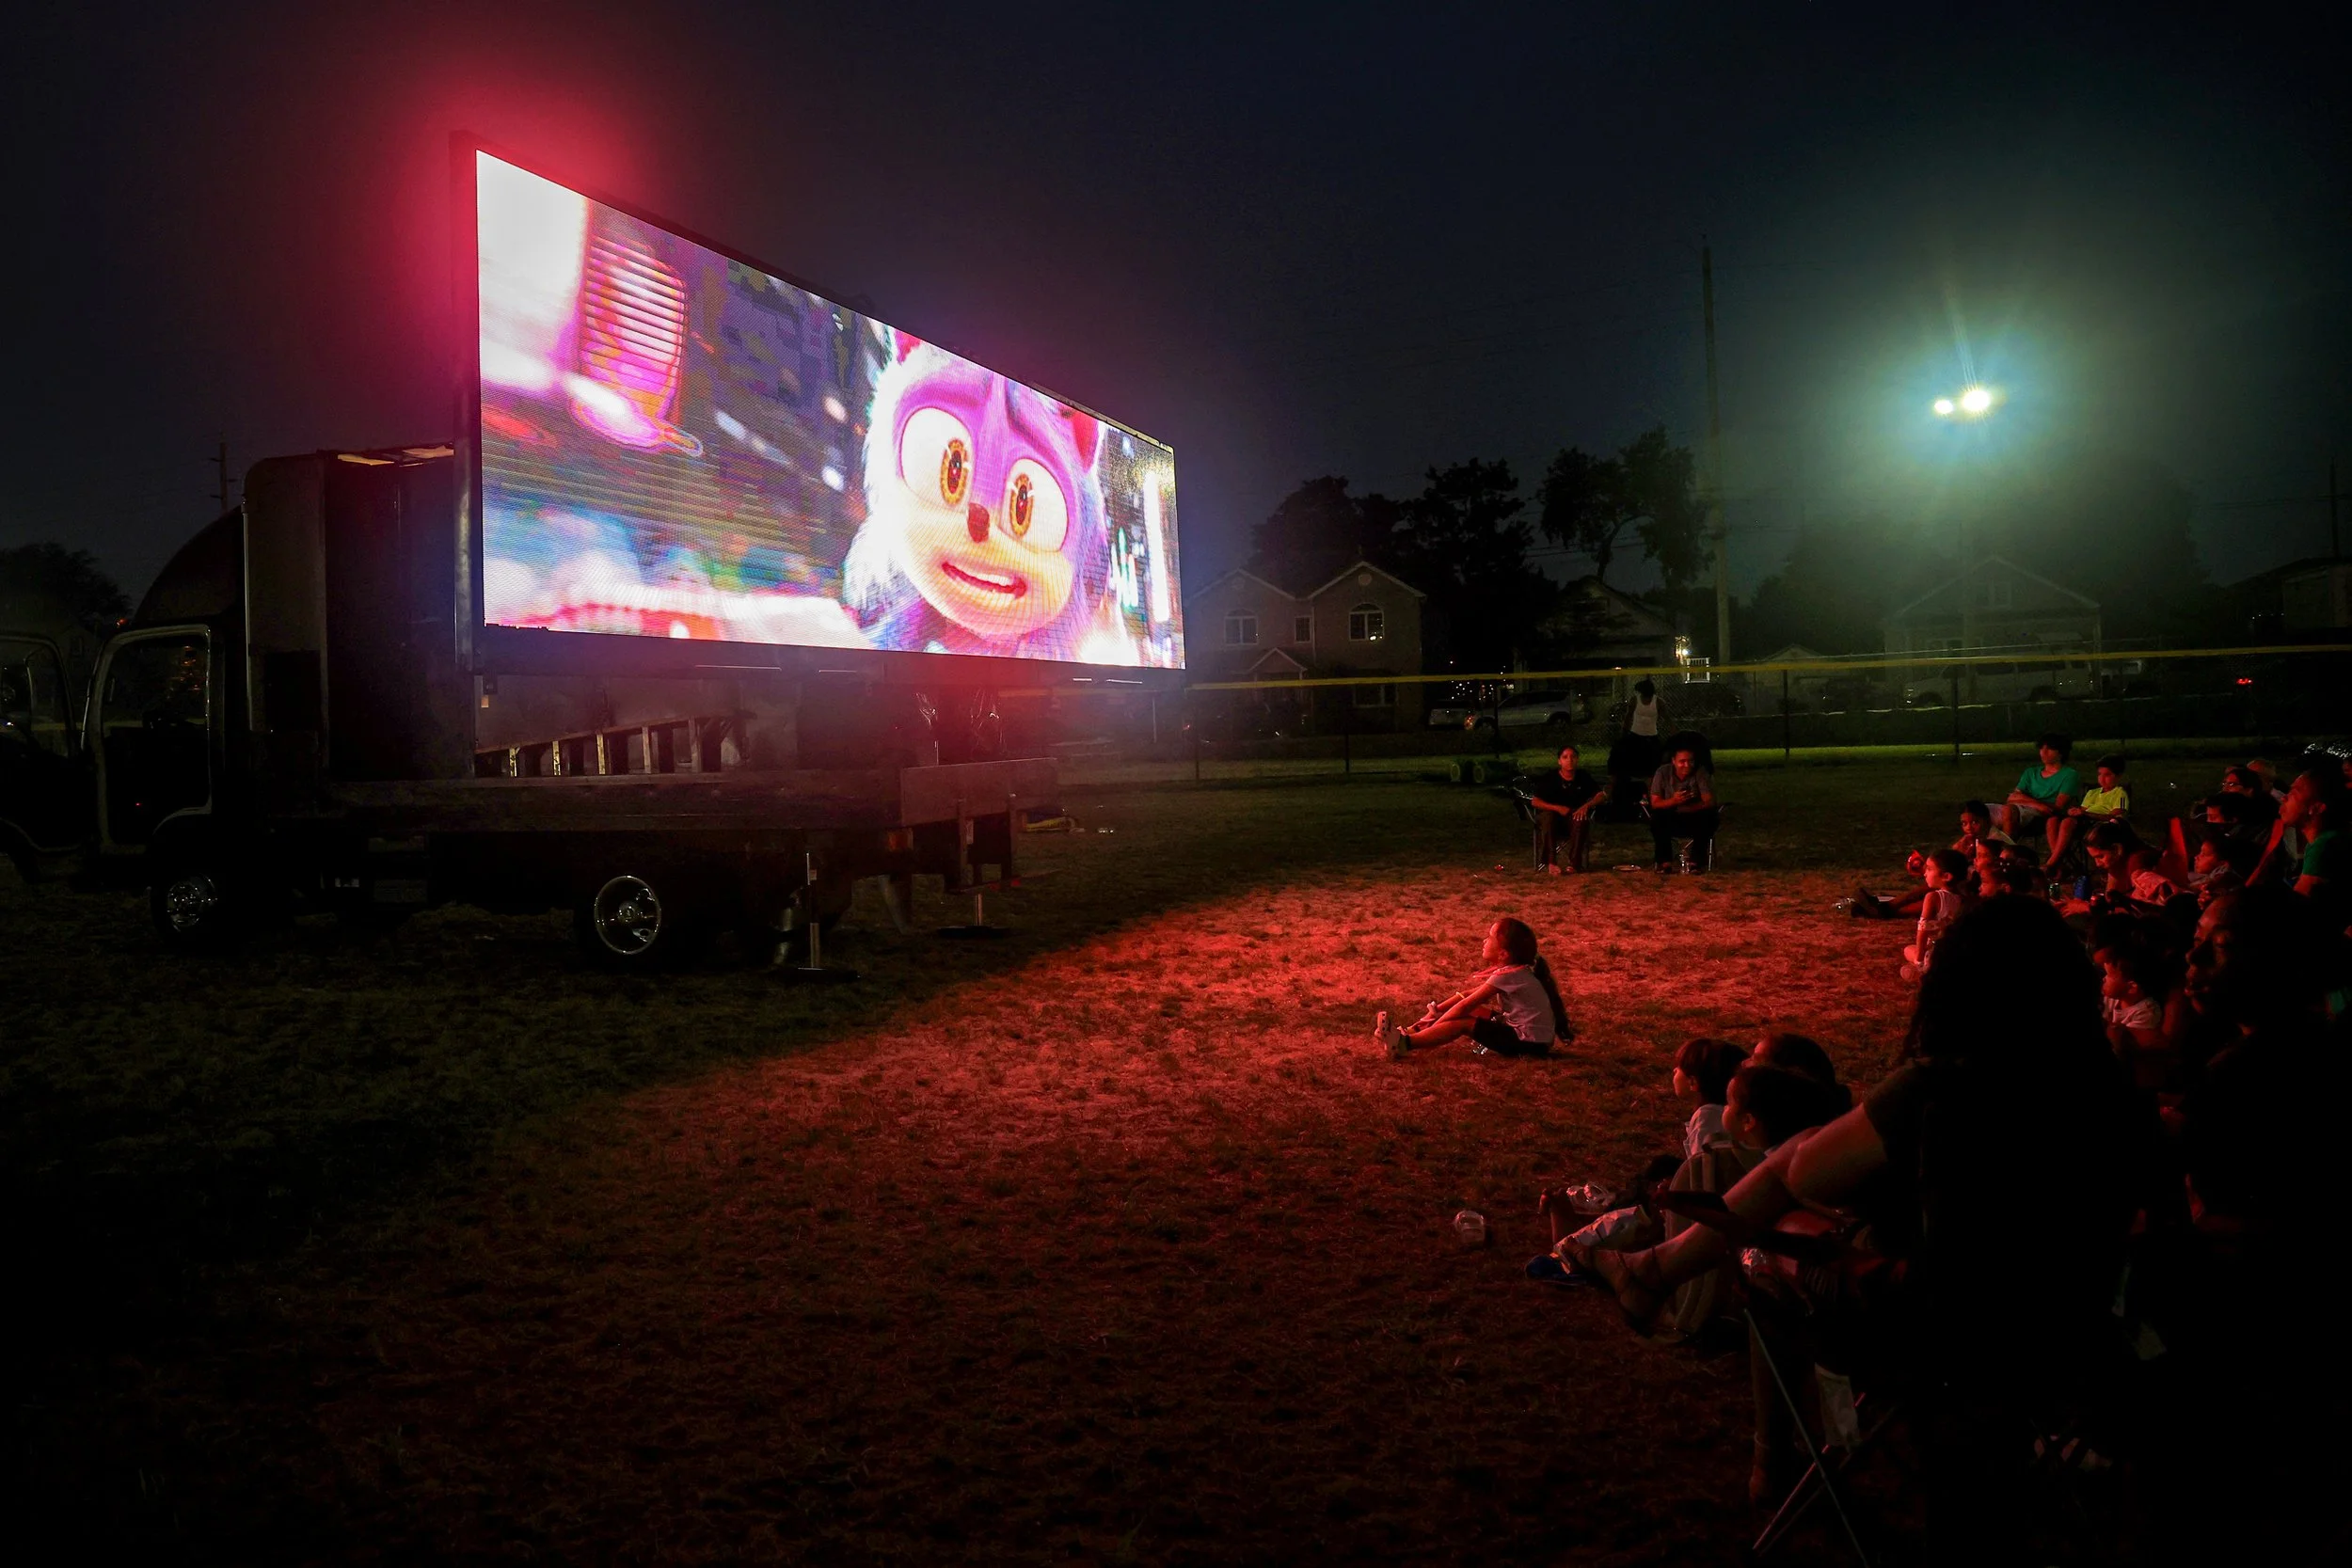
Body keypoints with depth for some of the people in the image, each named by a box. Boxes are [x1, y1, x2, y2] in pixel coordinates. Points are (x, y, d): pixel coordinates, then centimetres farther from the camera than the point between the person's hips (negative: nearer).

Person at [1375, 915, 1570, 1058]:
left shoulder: (1507, 975, -19)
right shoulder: (1515, 969, 8)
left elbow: (1466, 1004, -15)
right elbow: (1469, 995, 14)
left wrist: (1432, 1026, -8)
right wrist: (1437, 1010, 9)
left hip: (1529, 1043, -9)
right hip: (1528, 1032, 9)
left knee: (1461, 1023, -15)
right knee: (1467, 1011, 9)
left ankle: (1403, 1042, -19)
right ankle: (1413, 1032, 9)